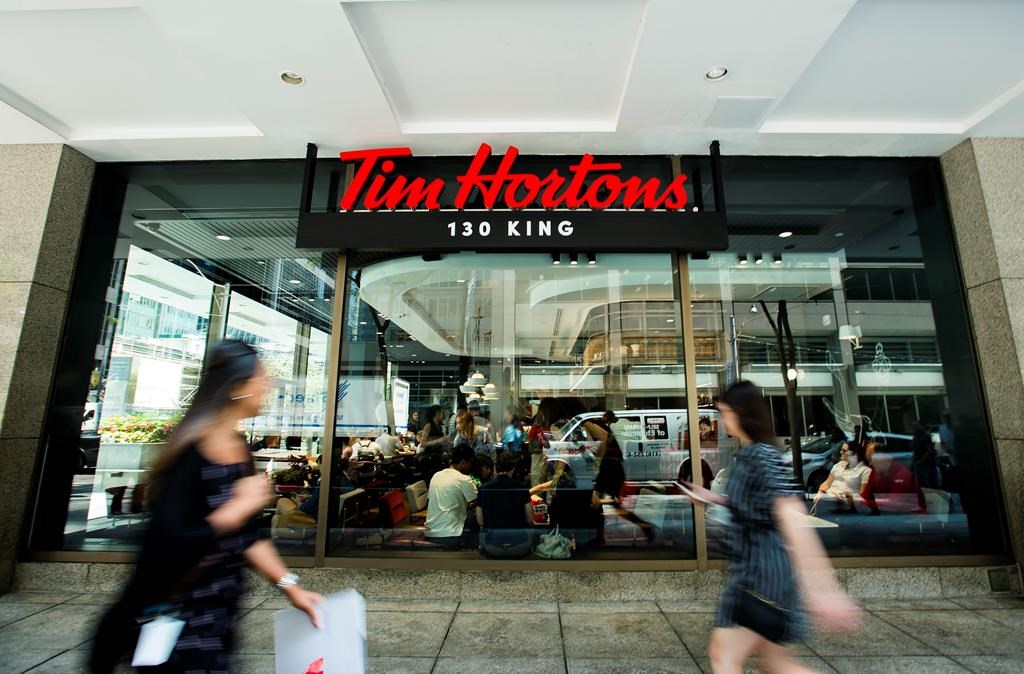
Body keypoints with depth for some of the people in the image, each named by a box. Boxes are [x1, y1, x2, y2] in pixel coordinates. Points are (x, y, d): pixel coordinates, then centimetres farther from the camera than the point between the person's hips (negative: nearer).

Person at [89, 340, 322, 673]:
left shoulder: (240, 448, 0)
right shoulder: (192, 454, -25)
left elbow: (247, 535, 3)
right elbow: (166, 547, -28)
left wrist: (291, 586, -2)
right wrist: (238, 506, -24)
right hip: (176, 615, -8)